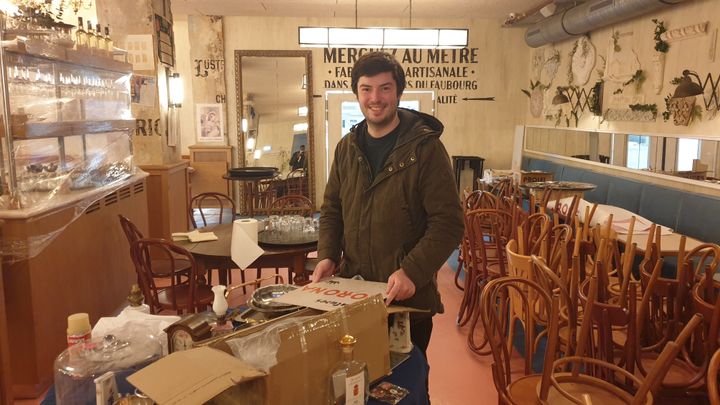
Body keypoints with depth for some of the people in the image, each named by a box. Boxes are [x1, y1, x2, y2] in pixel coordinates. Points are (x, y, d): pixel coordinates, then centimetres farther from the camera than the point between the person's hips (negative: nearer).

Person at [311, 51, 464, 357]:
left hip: (409, 299, -4)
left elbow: (448, 223, -14)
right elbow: (331, 211, 14)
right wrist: (327, 255, -3)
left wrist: (413, 272, -25)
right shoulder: (346, 148, 6)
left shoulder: (425, 148, -11)